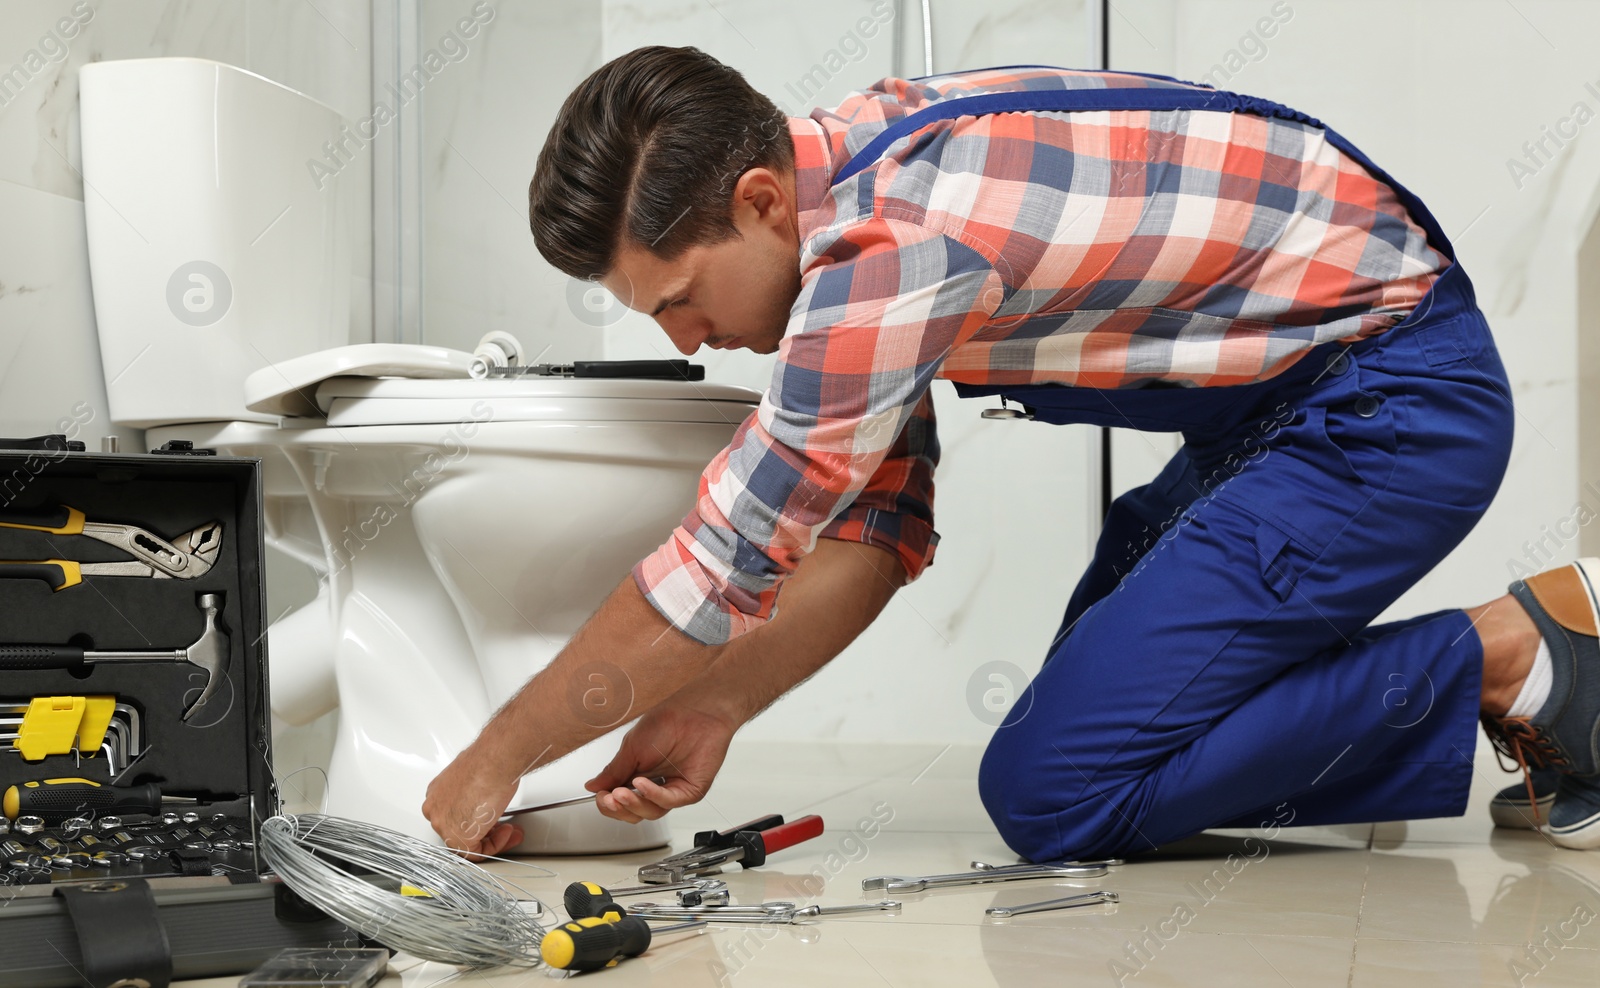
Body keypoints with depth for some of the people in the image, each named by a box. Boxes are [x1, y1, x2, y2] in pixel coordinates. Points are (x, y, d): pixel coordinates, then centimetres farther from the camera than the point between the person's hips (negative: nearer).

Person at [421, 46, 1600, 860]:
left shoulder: (889, 246, -28)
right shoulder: (844, 163, 2)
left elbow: (718, 569, -23)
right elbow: (876, 526, 7)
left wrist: (494, 762, -11)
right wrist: (711, 711, 1)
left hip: (1393, 396, -10)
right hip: (1282, 392, 10)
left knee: (1054, 792, -13)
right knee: (1096, 725, 13)